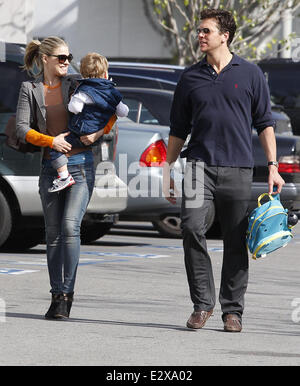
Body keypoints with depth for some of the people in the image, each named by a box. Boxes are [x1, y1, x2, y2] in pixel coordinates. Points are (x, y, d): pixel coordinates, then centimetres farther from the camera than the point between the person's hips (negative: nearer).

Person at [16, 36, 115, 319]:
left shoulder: (76, 84, 4)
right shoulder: (30, 89, 4)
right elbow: (22, 129, -4)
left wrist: (98, 133, -5)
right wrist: (51, 141, -17)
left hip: (80, 165, -2)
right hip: (51, 167, 2)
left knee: (70, 226, -16)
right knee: (53, 233, 3)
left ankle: (67, 293, -11)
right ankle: (56, 296, 11)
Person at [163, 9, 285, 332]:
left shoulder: (250, 74, 6)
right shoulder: (190, 77, 11)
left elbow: (264, 123, 9)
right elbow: (178, 129, 17)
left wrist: (272, 166, 1)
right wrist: (167, 170, 13)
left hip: (238, 167, -1)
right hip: (200, 163, 1)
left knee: (235, 242, 2)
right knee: (191, 226, -17)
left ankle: (232, 311, 12)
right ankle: (202, 303, -7)